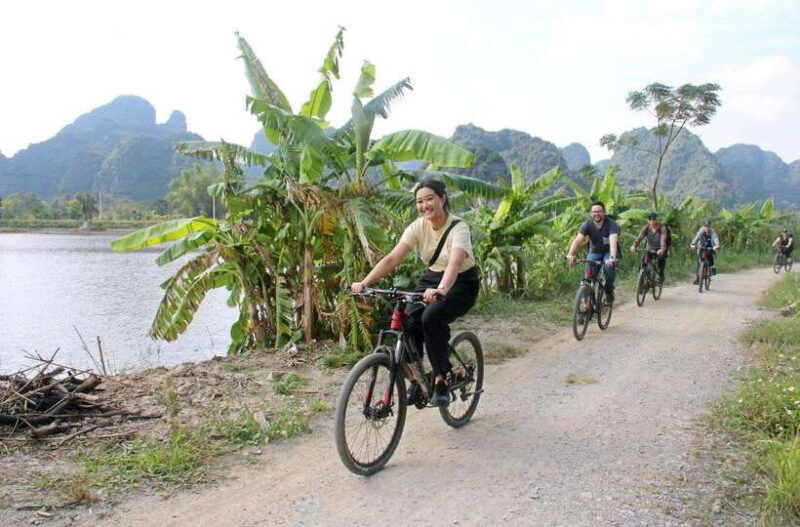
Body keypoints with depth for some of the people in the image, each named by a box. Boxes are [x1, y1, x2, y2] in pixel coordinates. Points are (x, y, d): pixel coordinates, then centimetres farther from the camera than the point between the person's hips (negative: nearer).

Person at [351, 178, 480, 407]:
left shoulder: (458, 228, -23)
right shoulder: (418, 226, -9)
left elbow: (454, 264, -41)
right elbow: (392, 259, -18)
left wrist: (440, 290, -60)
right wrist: (364, 282, -32)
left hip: (461, 284, -5)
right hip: (431, 280, 5)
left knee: (431, 318, -32)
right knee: (409, 322, -20)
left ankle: (441, 381, -16)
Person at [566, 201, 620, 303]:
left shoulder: (611, 224, -23)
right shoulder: (587, 224, -15)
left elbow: (613, 241, -38)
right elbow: (578, 240, -27)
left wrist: (612, 257, -56)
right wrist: (570, 254, -45)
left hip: (609, 252, -2)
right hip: (594, 252, 3)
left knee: (608, 267, -31)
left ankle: (609, 293, -10)